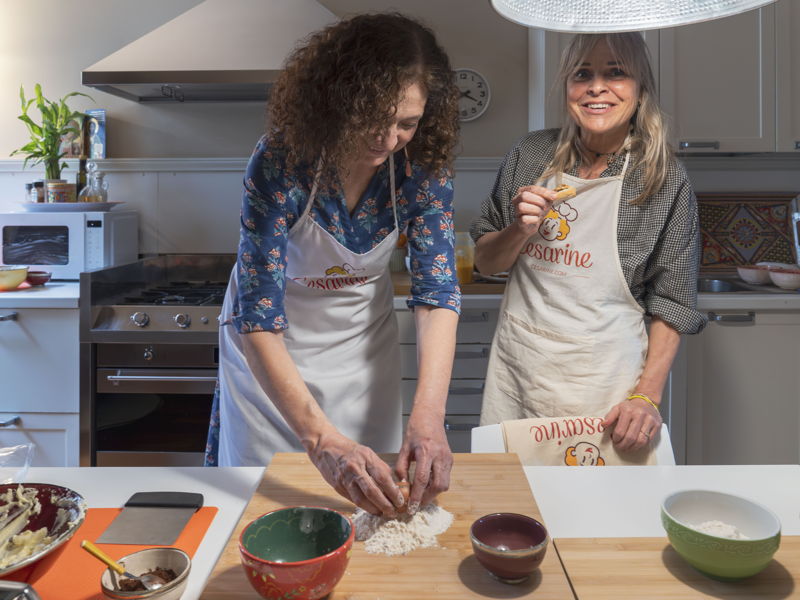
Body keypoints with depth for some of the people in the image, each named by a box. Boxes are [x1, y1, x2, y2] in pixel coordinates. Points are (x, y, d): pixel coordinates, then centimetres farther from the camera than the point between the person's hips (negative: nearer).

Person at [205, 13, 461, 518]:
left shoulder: (422, 165, -19)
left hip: (364, 335, 3)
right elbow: (257, 317, -31)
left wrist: (428, 415, -36)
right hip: (272, 350, -2)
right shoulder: (281, 160, -29)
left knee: (372, 496, 14)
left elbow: (438, 290, -21)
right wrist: (322, 438, -42)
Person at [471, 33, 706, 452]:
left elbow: (671, 304, -3)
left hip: (603, 379, -2)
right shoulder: (529, 155, 0)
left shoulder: (666, 179, -6)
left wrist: (647, 397, -12)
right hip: (516, 368, 3)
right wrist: (521, 230, -12)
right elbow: (485, 262, 8)